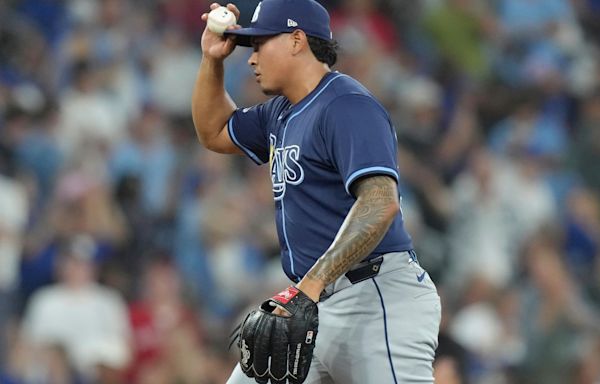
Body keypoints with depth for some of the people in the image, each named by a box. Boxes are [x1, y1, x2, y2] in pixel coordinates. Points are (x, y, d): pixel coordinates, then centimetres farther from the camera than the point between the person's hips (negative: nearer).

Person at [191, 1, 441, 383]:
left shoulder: (347, 105, -12)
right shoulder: (281, 113, 20)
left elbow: (381, 203, -25)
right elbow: (214, 133, 38)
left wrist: (314, 281, -34)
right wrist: (213, 60, 22)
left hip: (378, 298, -10)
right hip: (314, 304, 10)